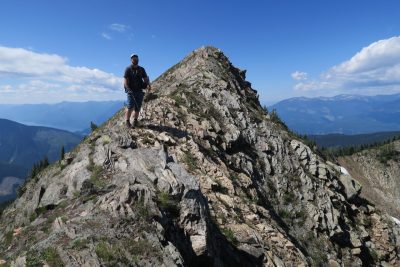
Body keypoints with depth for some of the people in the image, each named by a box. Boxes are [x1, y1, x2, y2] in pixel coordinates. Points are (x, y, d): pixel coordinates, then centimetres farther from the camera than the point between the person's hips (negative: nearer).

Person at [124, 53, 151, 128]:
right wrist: (128, 89, -19)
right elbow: (125, 81, -5)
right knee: (130, 106, -13)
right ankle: (127, 121, -5)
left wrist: (148, 84, -14)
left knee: (138, 107, 4)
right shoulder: (128, 69, 1)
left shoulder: (141, 69, 13)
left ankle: (135, 120, 18)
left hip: (139, 91, 4)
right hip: (131, 91, -4)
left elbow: (145, 78, 7)